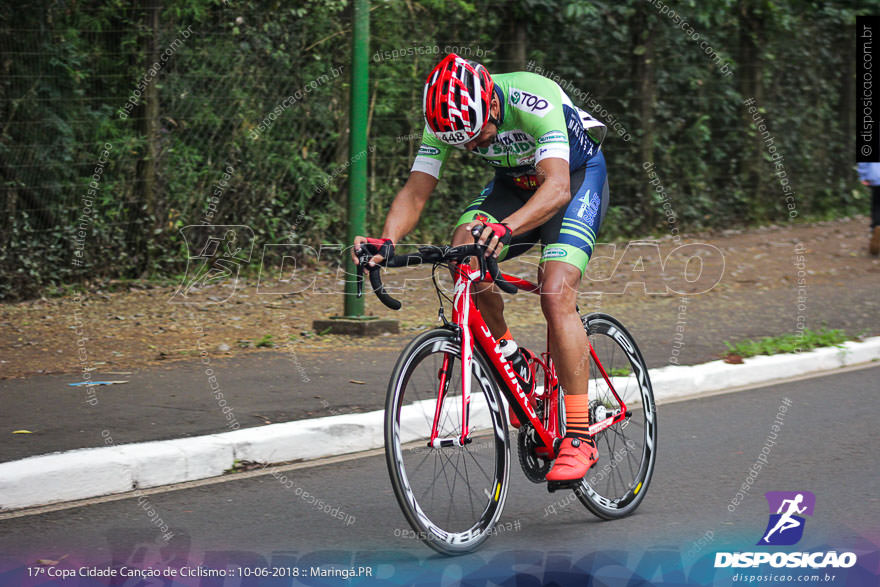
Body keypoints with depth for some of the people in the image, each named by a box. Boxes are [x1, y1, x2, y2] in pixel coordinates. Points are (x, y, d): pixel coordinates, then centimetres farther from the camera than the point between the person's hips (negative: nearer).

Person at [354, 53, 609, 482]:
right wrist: (386, 241, -42)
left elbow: (557, 187, -48)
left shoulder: (534, 101, -37)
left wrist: (505, 229, -65)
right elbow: (416, 191, -22)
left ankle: (579, 436, -20)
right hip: (514, 181, 5)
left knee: (556, 295, -24)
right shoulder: (446, 118, -21)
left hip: (577, 177, -5)